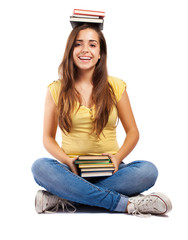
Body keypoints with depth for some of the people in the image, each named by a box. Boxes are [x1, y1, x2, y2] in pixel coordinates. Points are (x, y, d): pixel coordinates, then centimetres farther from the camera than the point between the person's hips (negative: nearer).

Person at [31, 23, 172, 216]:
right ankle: (127, 204, -31)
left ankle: (65, 198, -28)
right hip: (71, 170, 0)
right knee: (40, 167, -32)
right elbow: (48, 137, 8)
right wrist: (67, 161, -12)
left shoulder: (116, 86, 6)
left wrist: (118, 157, -10)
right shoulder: (56, 90, 5)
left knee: (148, 171, -28)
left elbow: (133, 132, 9)